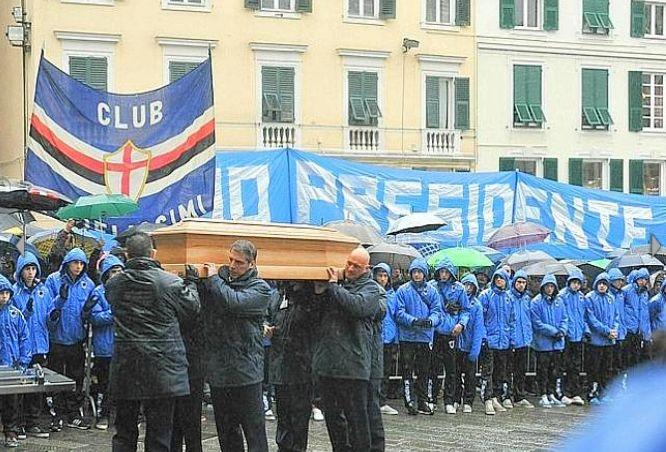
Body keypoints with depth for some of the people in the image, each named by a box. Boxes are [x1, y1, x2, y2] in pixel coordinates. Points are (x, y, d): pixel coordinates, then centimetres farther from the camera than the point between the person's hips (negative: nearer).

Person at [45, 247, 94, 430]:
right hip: (57, 338, -2)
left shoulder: (88, 283, 3)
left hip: (77, 339, 2)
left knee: (77, 379, 9)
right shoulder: (53, 280, -5)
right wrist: (60, 299, -23)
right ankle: (58, 414, 13)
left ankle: (74, 415, 19)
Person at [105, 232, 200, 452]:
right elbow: (191, 308, 4)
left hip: (124, 371, 3)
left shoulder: (113, 284, 0)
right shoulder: (171, 283, -9)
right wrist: (191, 283, 22)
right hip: (162, 372, -3)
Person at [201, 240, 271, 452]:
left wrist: (213, 279, -9)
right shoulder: (219, 280, 9)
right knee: (226, 431, 13)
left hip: (245, 370, -5)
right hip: (217, 369, 5)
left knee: (254, 428, -2)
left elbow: (234, 303, -20)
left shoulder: (260, 289, -3)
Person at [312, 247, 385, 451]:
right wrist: (319, 293, -1)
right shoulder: (336, 281, 15)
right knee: (332, 414, 14)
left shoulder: (371, 288, 1)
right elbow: (319, 314, 17)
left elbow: (357, 306, -20)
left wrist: (333, 286, -11)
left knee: (356, 416, -2)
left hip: (352, 363, -6)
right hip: (326, 361, 6)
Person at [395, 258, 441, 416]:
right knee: (407, 370, -3)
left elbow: (437, 311, 1)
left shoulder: (432, 291, 7)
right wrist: (413, 321, -23)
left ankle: (422, 401, 17)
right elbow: (399, 313, -7)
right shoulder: (403, 290, -1)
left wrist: (430, 320, -20)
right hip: (407, 336, -3)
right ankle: (410, 401, -2)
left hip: (425, 337, 3)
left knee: (424, 371, 10)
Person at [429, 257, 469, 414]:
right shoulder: (431, 286, 3)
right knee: (434, 367, -1)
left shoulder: (458, 288, 4)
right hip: (435, 332, -1)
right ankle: (432, 399, 8)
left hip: (451, 334, 1)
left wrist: (461, 324, -6)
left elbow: (465, 310, 9)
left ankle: (449, 401, 11)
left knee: (451, 369, 5)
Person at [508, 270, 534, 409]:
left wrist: (529, 336, 13)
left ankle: (520, 397, 17)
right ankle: (507, 397, 1)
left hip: (524, 340, 6)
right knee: (509, 370, -3)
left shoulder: (527, 298, 12)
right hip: (510, 340, -6)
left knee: (521, 370, 11)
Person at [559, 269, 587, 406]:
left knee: (576, 366, 8)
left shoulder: (582, 297, 13)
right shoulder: (562, 296, -6)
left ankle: (576, 394, 11)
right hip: (567, 336, -5)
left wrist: (586, 330, 10)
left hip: (579, 336, 5)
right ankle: (565, 394, 1)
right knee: (566, 366, -3)